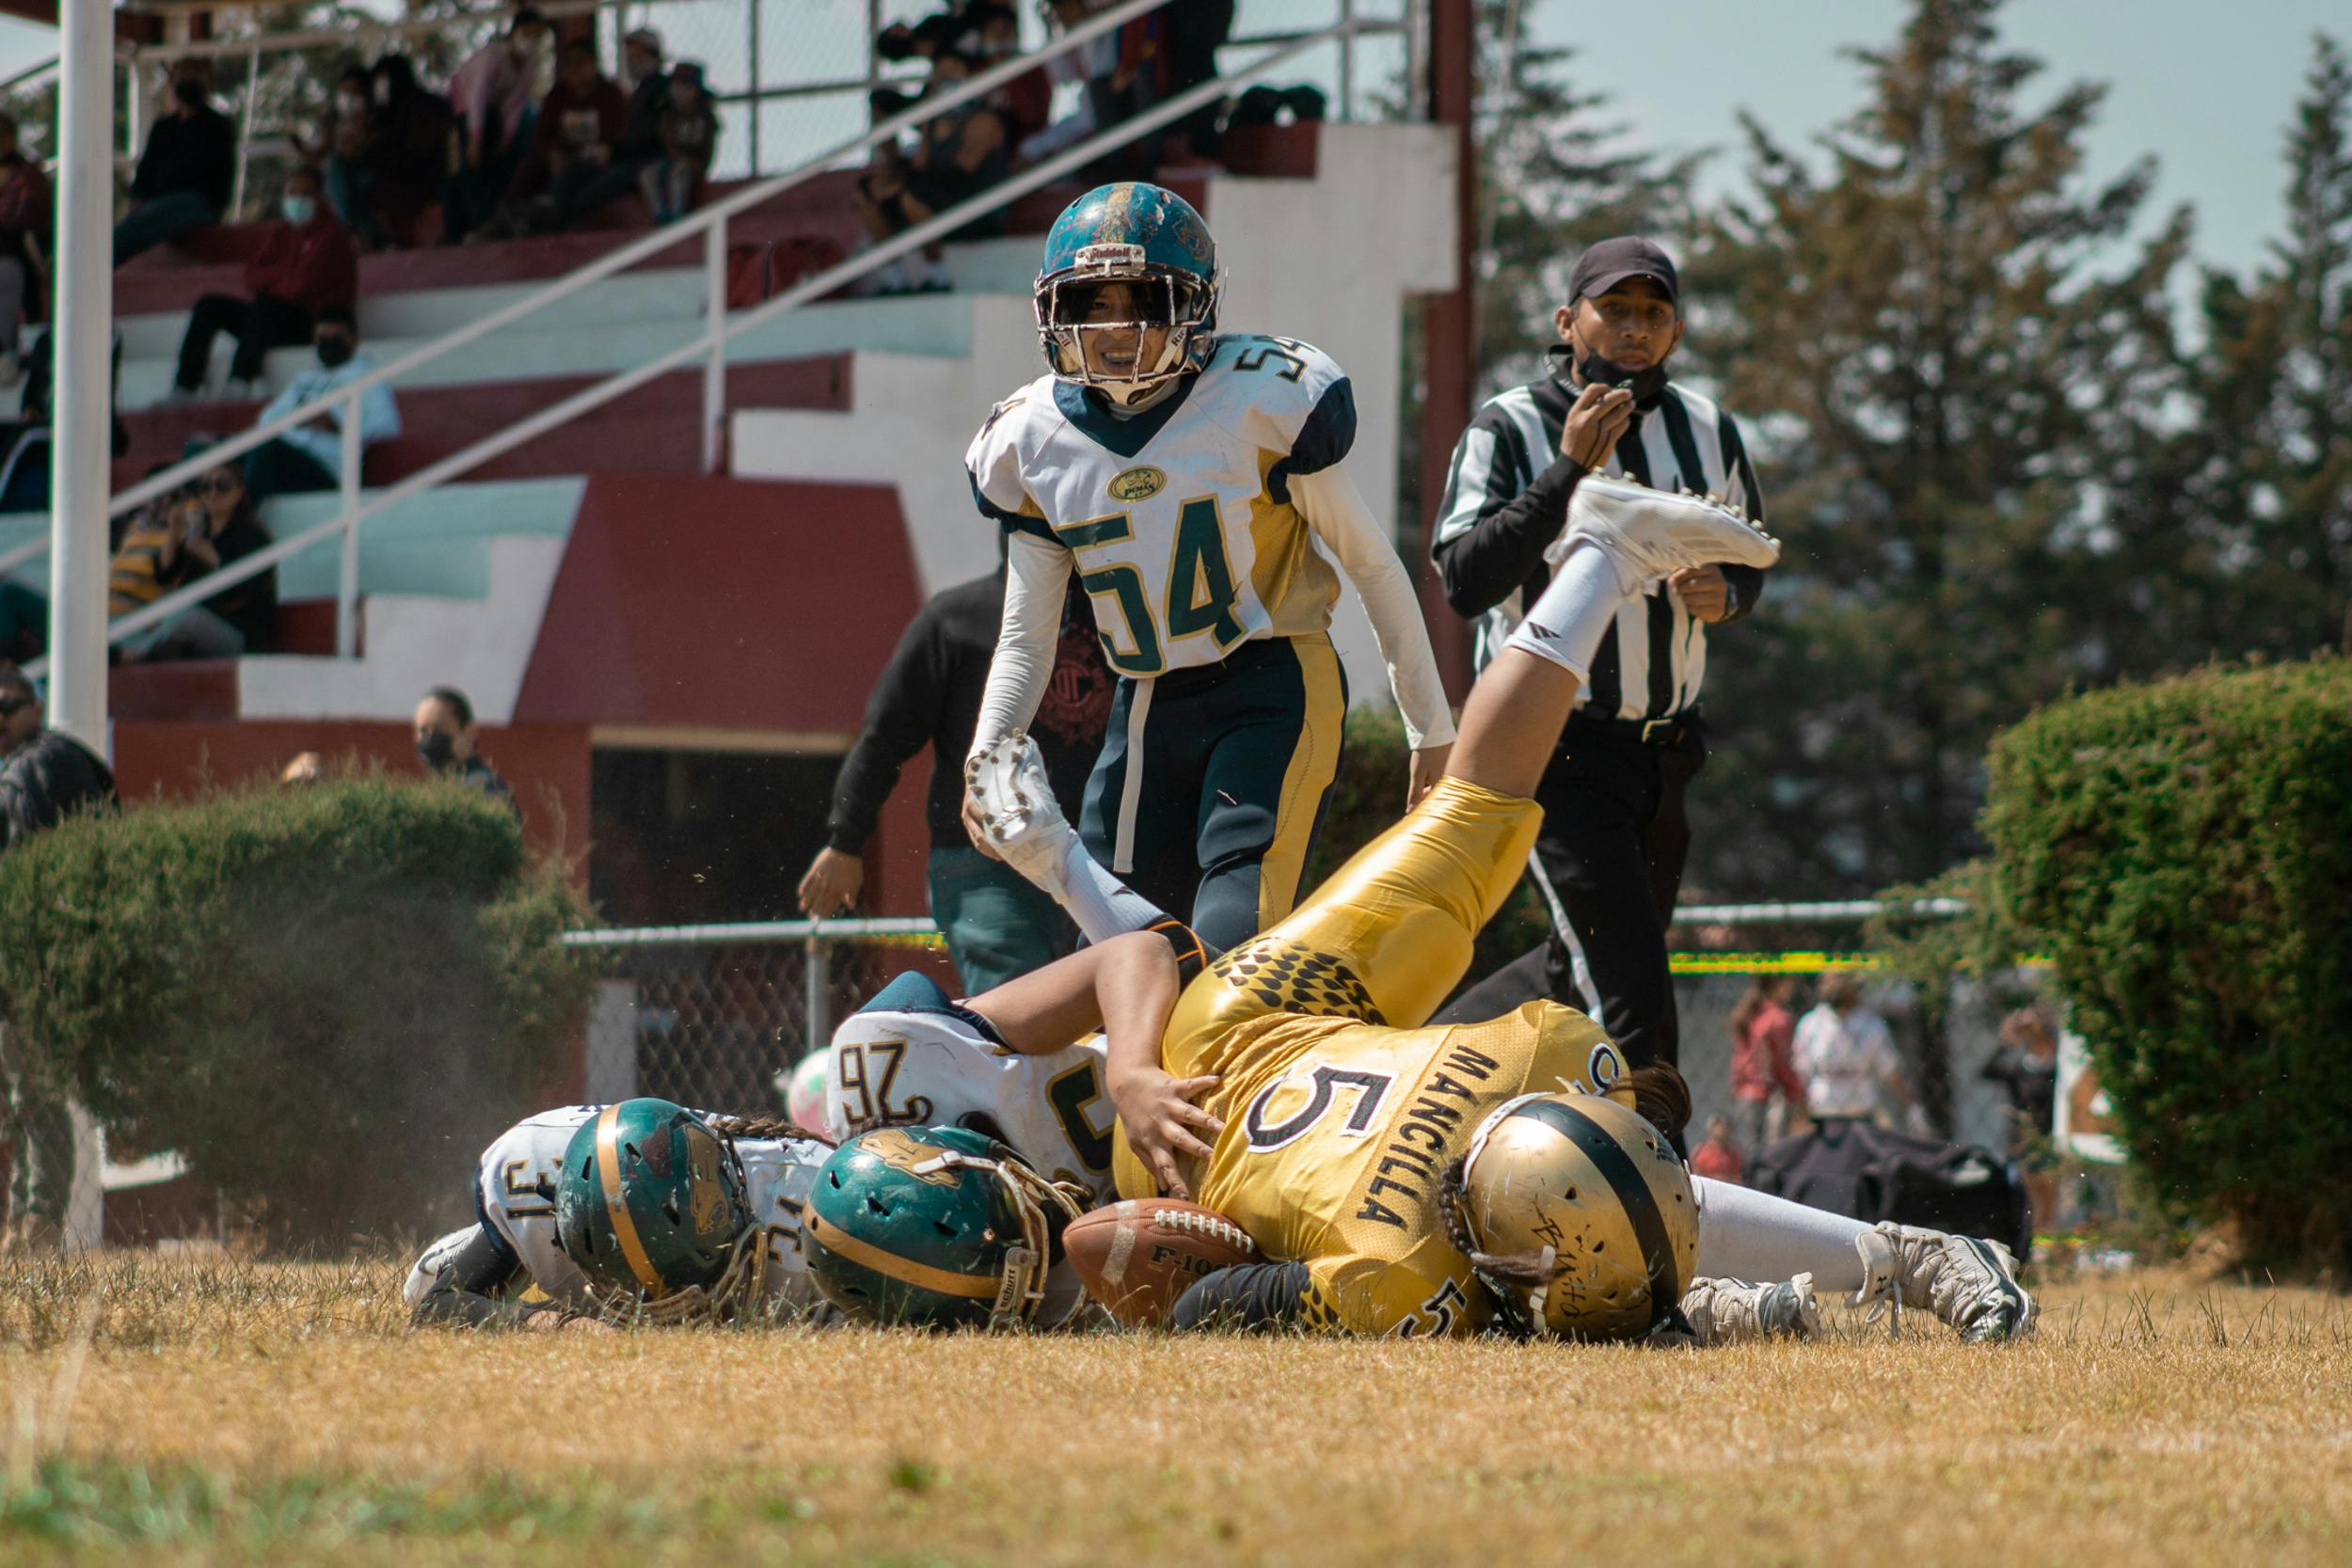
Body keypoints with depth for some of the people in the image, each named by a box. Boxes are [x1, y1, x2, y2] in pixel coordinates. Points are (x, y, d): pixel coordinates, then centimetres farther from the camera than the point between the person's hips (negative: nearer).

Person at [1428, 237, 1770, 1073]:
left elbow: (1747, 557, 19)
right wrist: (1570, 471, -28)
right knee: (1629, 994, -14)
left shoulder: (1708, 433, 4)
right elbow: (1465, 582, -23)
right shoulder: (1510, 432, -12)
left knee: (1581, 971, 19)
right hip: (1558, 746, -6)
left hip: (1662, 745, 6)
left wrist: (1723, 593, -6)